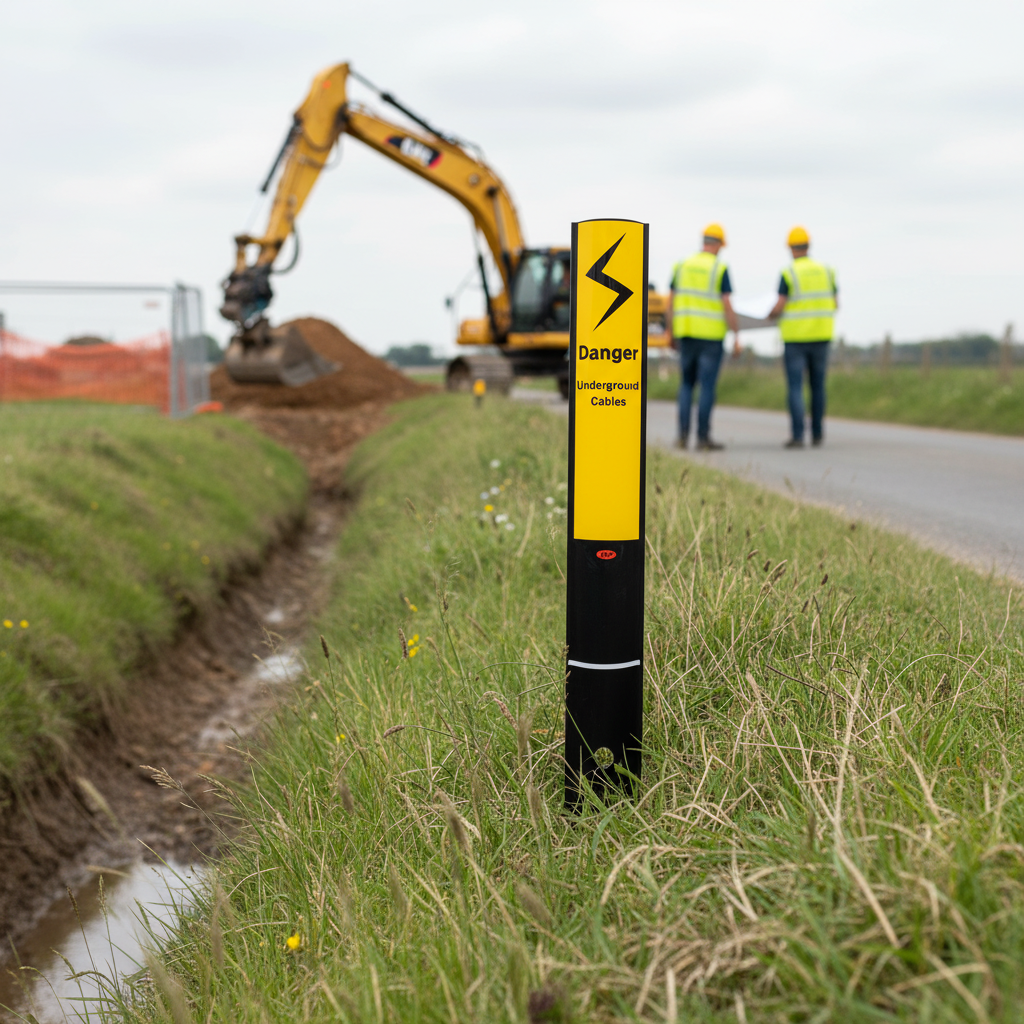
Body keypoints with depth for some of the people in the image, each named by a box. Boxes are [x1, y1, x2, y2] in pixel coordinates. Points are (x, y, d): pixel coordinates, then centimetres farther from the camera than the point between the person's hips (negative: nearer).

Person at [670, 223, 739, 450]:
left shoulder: (682, 266, 6)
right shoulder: (720, 269, -6)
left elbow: (672, 302, 7)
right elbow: (727, 306, -12)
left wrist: (672, 334, 15)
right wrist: (737, 337, -8)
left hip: (686, 333, 4)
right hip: (711, 336, -4)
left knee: (686, 384, 13)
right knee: (707, 386, 0)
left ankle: (683, 434, 4)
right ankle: (703, 437, 1)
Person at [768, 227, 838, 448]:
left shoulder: (788, 274, -9)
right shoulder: (826, 271, 4)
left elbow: (778, 308, -14)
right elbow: (835, 305, 7)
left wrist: (769, 316, 8)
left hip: (795, 337, -4)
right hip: (820, 336, 4)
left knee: (795, 387, -2)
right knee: (818, 385, 15)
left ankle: (798, 436, -7)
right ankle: (817, 433, 20)